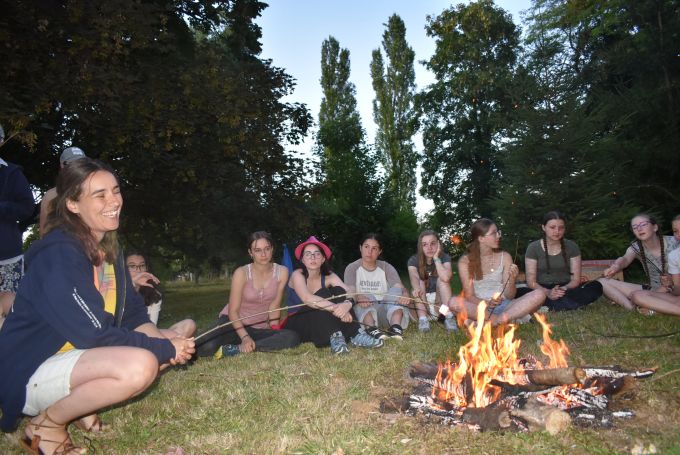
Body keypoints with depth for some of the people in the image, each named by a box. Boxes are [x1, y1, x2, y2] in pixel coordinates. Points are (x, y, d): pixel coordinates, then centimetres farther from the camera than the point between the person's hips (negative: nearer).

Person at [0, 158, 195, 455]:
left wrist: (167, 345, -15)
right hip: (30, 375, -9)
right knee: (139, 365, -31)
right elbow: (93, 334, -27)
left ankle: (78, 403, 6)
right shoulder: (59, 253, -22)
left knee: (163, 347, 4)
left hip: (76, 353, 9)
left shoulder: (107, 249, 5)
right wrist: (165, 348, -19)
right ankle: (46, 424, -7)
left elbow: (133, 314, 4)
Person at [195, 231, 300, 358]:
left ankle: (236, 350, -22)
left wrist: (275, 329, -13)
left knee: (293, 338, -29)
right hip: (233, 322, -3)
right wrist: (245, 337, -27)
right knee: (206, 348, -34)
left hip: (260, 328, 4)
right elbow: (233, 311, -15)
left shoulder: (282, 272, -8)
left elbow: (274, 305, -2)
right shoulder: (242, 273, -15)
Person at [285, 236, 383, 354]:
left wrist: (347, 304, -43)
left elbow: (350, 293, -19)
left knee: (338, 291, -17)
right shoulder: (297, 275, -15)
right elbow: (307, 299, -35)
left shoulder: (329, 276, -3)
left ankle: (356, 335, -27)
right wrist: (335, 308, -45)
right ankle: (334, 337, -41)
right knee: (323, 295, -26)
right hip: (298, 325, -4)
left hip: (323, 325, 5)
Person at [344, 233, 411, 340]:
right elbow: (350, 292, -13)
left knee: (396, 290, -23)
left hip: (386, 311, 2)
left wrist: (405, 294, -36)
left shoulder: (387, 268, 6)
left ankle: (395, 327, -43)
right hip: (363, 313, -1)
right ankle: (371, 328, -51)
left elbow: (400, 287, -9)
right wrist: (358, 297, -39)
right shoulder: (352, 268, 2)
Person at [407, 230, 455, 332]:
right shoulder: (413, 260, -7)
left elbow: (446, 278, -30)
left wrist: (436, 258, -23)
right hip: (421, 301, 0)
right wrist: (417, 289, -53)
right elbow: (414, 277, -30)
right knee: (420, 282, -24)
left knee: (441, 279, -23)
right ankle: (422, 319, -36)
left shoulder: (444, 257, -9)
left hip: (439, 301, 0)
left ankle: (449, 317, -32)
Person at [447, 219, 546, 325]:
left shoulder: (504, 257, 4)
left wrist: (511, 279, -19)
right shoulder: (465, 261, -2)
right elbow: (469, 296, -7)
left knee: (539, 294, -20)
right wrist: (487, 304, -26)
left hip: (503, 306, 2)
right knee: (453, 303, -35)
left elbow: (509, 296, 1)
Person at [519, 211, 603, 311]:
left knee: (596, 286, -26)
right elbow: (531, 281, -8)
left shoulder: (572, 247, 2)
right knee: (518, 293, -33)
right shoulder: (533, 248, -3)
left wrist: (564, 289, -25)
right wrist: (547, 292, -28)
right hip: (542, 290, -2)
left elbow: (576, 279, -2)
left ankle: (550, 306, -28)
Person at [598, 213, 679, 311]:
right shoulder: (636, 247, -3)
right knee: (602, 282, -11)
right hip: (652, 289, 5)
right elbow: (625, 259, -26)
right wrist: (616, 266, -51)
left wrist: (672, 281, -32)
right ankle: (634, 309, -23)